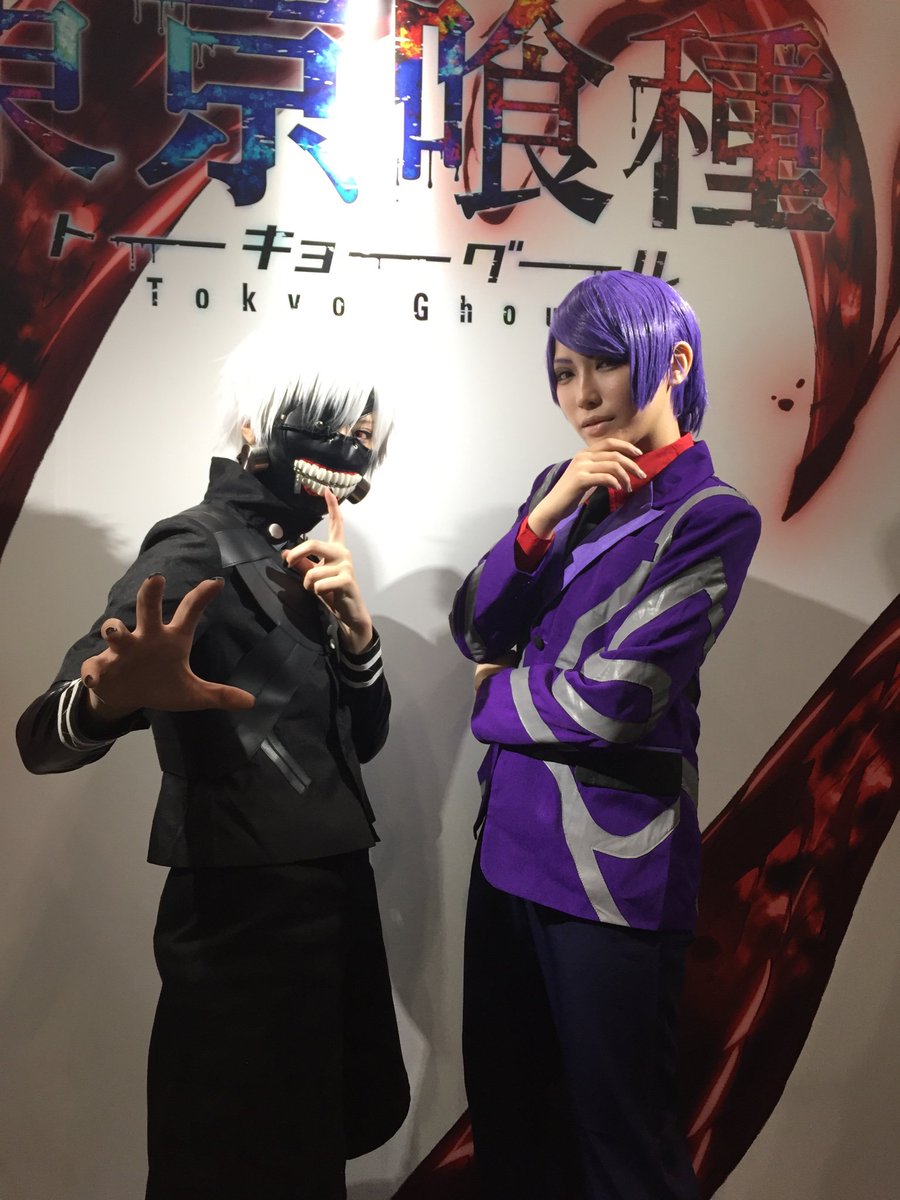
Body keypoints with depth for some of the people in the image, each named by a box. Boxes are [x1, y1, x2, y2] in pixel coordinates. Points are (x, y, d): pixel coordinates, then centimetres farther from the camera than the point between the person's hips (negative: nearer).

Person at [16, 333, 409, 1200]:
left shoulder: (294, 557, 9)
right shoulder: (198, 549, -14)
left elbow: (364, 737, 7)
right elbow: (45, 735, -24)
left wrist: (355, 628, -12)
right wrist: (111, 697, -48)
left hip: (333, 898, 8)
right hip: (245, 915, -8)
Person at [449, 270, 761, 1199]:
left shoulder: (711, 517, -12)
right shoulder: (563, 487, 8)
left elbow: (612, 703, -19)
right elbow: (474, 633, 1)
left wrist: (496, 694, -2)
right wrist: (544, 517, -12)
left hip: (610, 860, -6)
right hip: (510, 836, 7)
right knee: (502, 1103, 21)